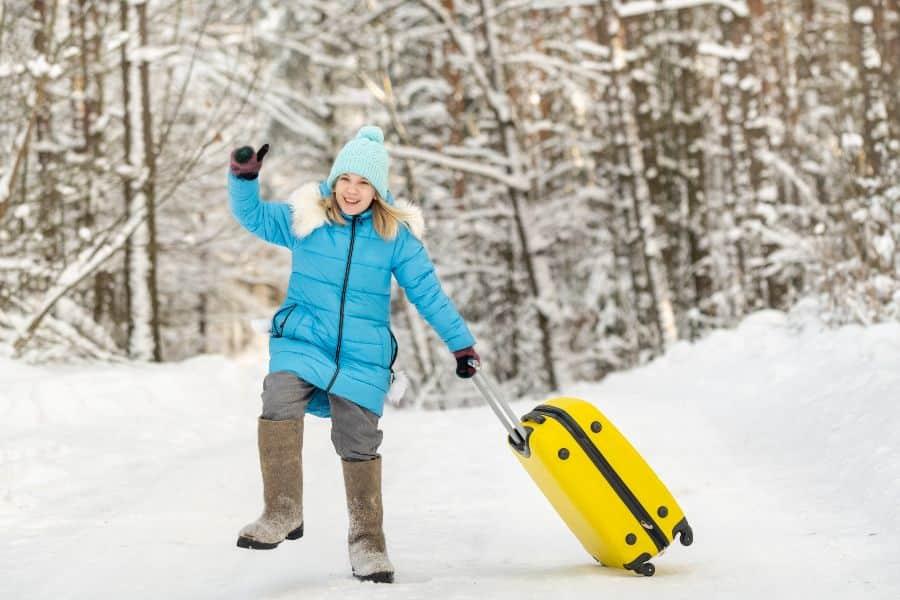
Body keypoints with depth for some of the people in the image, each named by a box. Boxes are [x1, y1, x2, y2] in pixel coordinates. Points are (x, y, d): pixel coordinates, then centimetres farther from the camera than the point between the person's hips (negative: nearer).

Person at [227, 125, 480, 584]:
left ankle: (367, 542, 15)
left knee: (358, 446, 0)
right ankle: (282, 513, -18)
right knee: (279, 408, -27)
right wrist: (244, 177, -14)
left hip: (362, 356, 0)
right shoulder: (305, 218, 2)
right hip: (302, 342, 0)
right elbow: (253, 216, 5)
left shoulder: (396, 235, 1)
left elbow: (428, 293, 5)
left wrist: (460, 343, 6)